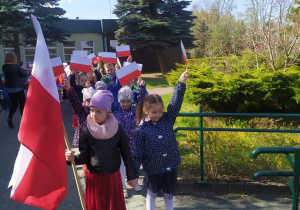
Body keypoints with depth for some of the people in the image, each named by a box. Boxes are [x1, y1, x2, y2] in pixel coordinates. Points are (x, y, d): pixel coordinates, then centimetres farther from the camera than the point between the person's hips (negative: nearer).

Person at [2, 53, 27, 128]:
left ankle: (10, 118, -1)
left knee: (13, 104, 15)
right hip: (18, 88, -5)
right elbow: (24, 74, -9)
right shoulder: (16, 66, -16)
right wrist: (22, 69, 9)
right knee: (22, 104, 7)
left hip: (9, 88, 5)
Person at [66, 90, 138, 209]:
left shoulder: (117, 128, -7)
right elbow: (84, 157, -4)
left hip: (113, 177, 1)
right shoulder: (86, 131, -8)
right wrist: (73, 158, -25)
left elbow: (126, 153, -1)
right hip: (94, 178, 0)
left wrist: (131, 176, 2)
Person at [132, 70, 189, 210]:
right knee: (152, 194, 19)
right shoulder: (141, 130, -15)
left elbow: (176, 102, -17)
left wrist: (181, 82, -26)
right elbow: (137, 154, -11)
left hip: (170, 167, 3)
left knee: (169, 193, 21)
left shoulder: (167, 119, -8)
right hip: (153, 170, -2)